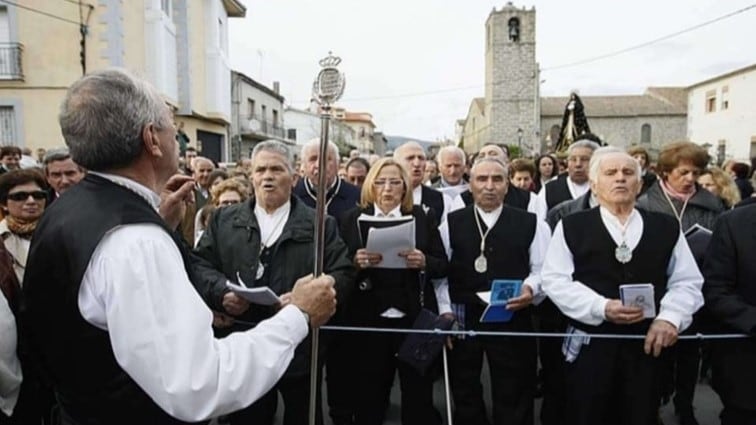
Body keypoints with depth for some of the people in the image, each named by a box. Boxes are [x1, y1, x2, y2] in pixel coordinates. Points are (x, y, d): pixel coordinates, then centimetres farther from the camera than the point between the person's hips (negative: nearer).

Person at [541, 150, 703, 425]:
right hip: (590, 345, -2)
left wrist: (670, 317, -9)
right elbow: (555, 279, -6)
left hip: (648, 345, 3)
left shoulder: (667, 228, 8)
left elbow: (687, 281, 9)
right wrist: (601, 307, -17)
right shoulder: (571, 227, 0)